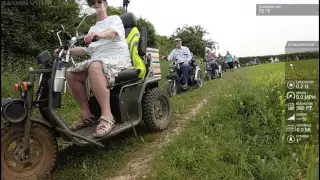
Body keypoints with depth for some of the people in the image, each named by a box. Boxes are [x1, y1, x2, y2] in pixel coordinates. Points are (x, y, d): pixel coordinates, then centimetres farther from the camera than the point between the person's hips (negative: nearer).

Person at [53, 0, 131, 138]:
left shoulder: (115, 19, 11)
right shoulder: (93, 29, 30)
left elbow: (113, 32, -15)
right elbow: (86, 50, 24)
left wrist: (100, 34, -38)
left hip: (118, 58, -7)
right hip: (97, 60, 7)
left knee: (94, 67, -38)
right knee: (71, 73, -14)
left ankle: (107, 116, -42)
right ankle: (87, 115, -9)